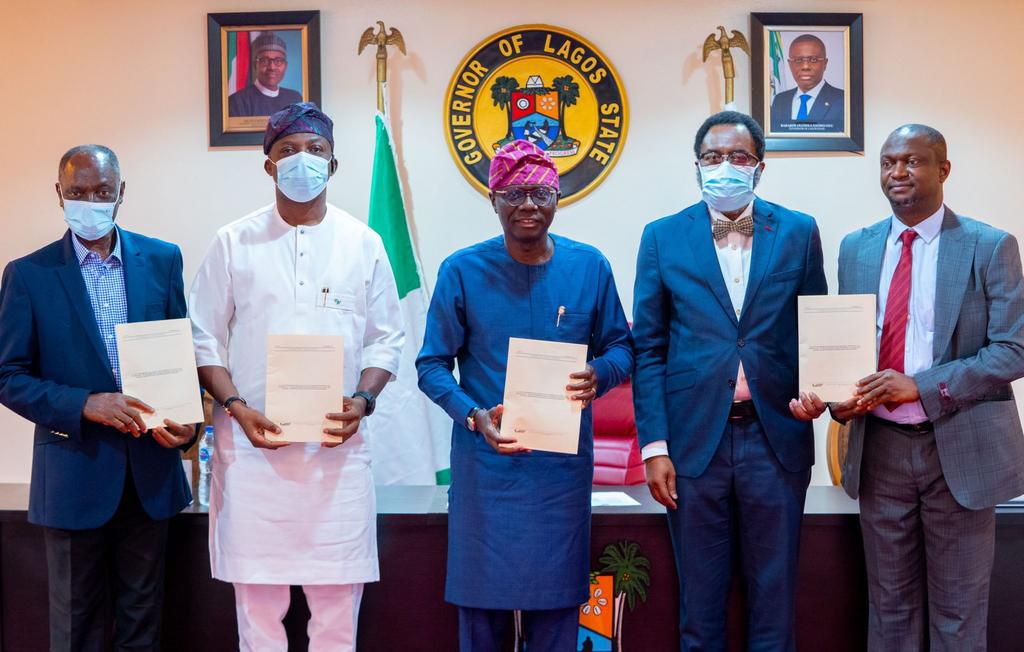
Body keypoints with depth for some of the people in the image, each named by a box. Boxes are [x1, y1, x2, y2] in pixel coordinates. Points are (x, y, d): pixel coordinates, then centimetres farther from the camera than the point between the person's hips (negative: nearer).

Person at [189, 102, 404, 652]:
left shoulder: (363, 245, 6)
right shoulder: (233, 243, 4)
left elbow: (385, 339, 8)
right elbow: (205, 340, 4)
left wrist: (362, 400, -9)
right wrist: (236, 408, -10)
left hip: (337, 446, 1)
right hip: (252, 445, 0)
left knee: (338, 597, 6)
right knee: (257, 598, 6)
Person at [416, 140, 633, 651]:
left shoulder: (589, 266, 1)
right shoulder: (462, 271, -5)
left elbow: (620, 346, 8)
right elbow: (432, 365, -3)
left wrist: (599, 374, -14)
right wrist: (475, 416, -20)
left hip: (564, 465, 2)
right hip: (485, 464, -1)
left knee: (556, 600, 11)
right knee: (481, 598, 8)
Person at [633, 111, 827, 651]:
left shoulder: (799, 232, 5)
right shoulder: (662, 238, 3)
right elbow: (649, 349, 2)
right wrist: (655, 445, -5)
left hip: (776, 437, 1)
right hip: (695, 438, 0)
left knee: (774, 595, 11)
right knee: (699, 600, 10)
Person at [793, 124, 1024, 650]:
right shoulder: (856, 248, 8)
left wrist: (921, 387, -21)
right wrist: (840, 397, -10)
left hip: (958, 448, -3)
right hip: (879, 447, 3)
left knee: (958, 610, 9)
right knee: (890, 602, 15)